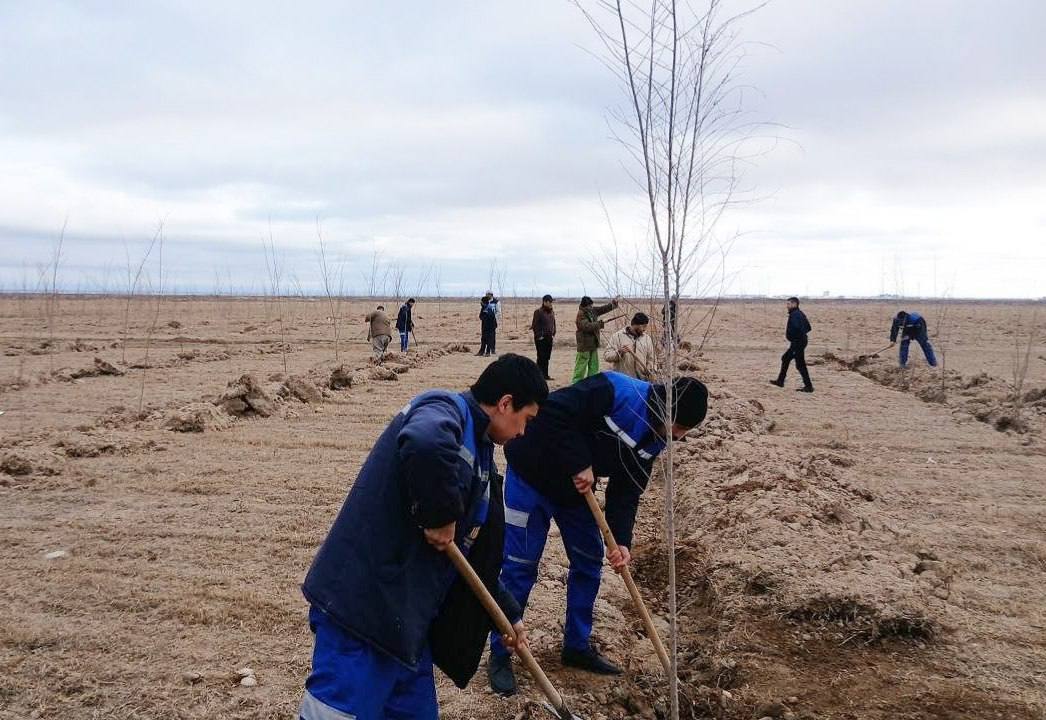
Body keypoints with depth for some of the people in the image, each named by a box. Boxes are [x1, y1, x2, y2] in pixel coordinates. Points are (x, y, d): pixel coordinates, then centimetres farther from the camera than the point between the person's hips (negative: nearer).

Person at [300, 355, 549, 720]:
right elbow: (425, 443, -40)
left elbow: (473, 552, 26)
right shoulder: (445, 409, -11)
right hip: (361, 605, -10)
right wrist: (440, 516, -24)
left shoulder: (476, 450, 17)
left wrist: (508, 613, 31)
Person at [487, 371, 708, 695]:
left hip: (576, 486, 8)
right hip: (532, 471, -8)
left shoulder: (653, 439, -4)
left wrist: (622, 541, -14)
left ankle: (577, 647, 28)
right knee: (519, 565, -5)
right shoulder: (617, 392, -30)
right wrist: (580, 464, -32)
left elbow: (626, 491, -2)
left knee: (589, 561, 11)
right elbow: (553, 411, -37)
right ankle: (499, 654, 10)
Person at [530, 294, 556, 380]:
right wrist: (538, 336, -12)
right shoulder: (538, 312, -10)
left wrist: (553, 335, 11)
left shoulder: (552, 312, 12)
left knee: (547, 357, 9)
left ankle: (545, 375, 16)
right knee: (541, 357, -5)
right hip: (541, 338, -7)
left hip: (549, 338, 7)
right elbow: (534, 325, -11)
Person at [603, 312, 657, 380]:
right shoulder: (617, 336, 1)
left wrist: (651, 373, 1)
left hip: (641, 380, 4)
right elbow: (607, 356, -4)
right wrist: (619, 352, -22)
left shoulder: (647, 339, 13)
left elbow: (651, 359, 18)